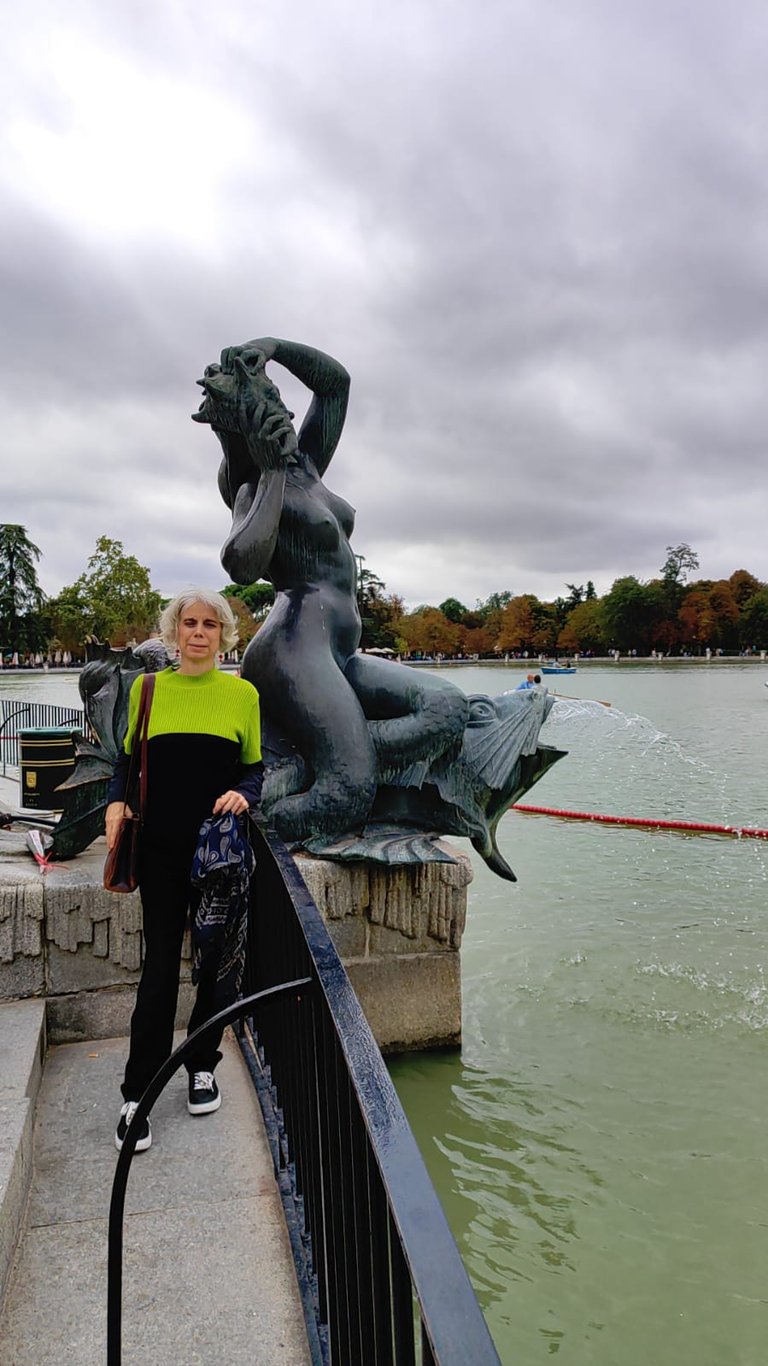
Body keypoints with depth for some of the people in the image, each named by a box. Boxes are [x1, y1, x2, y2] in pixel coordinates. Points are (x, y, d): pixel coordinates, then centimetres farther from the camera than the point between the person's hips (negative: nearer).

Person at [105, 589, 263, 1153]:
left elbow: (256, 767, 5)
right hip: (162, 846, 0)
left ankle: (203, 1067, 32)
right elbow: (128, 758, 11)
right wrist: (117, 801, -6)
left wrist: (242, 794, -15)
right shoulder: (147, 688, 3)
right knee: (160, 963, 1)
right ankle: (138, 1095, 13)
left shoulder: (242, 693, 0)